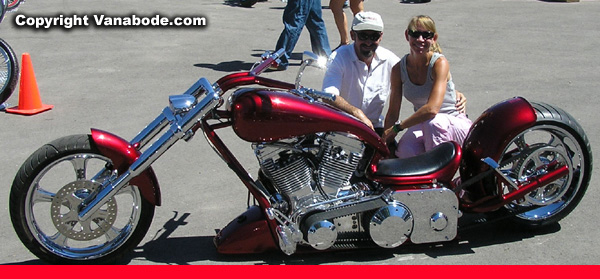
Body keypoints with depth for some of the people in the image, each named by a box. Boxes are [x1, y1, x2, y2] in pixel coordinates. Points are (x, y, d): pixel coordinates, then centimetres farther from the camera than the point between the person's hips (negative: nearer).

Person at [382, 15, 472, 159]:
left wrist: (397, 127, -25)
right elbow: (393, 113, -2)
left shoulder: (440, 63, -20)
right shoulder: (399, 69, -5)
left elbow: (432, 109, -31)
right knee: (404, 151, -29)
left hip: (456, 126, -3)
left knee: (434, 121, -38)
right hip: (422, 124, 3)